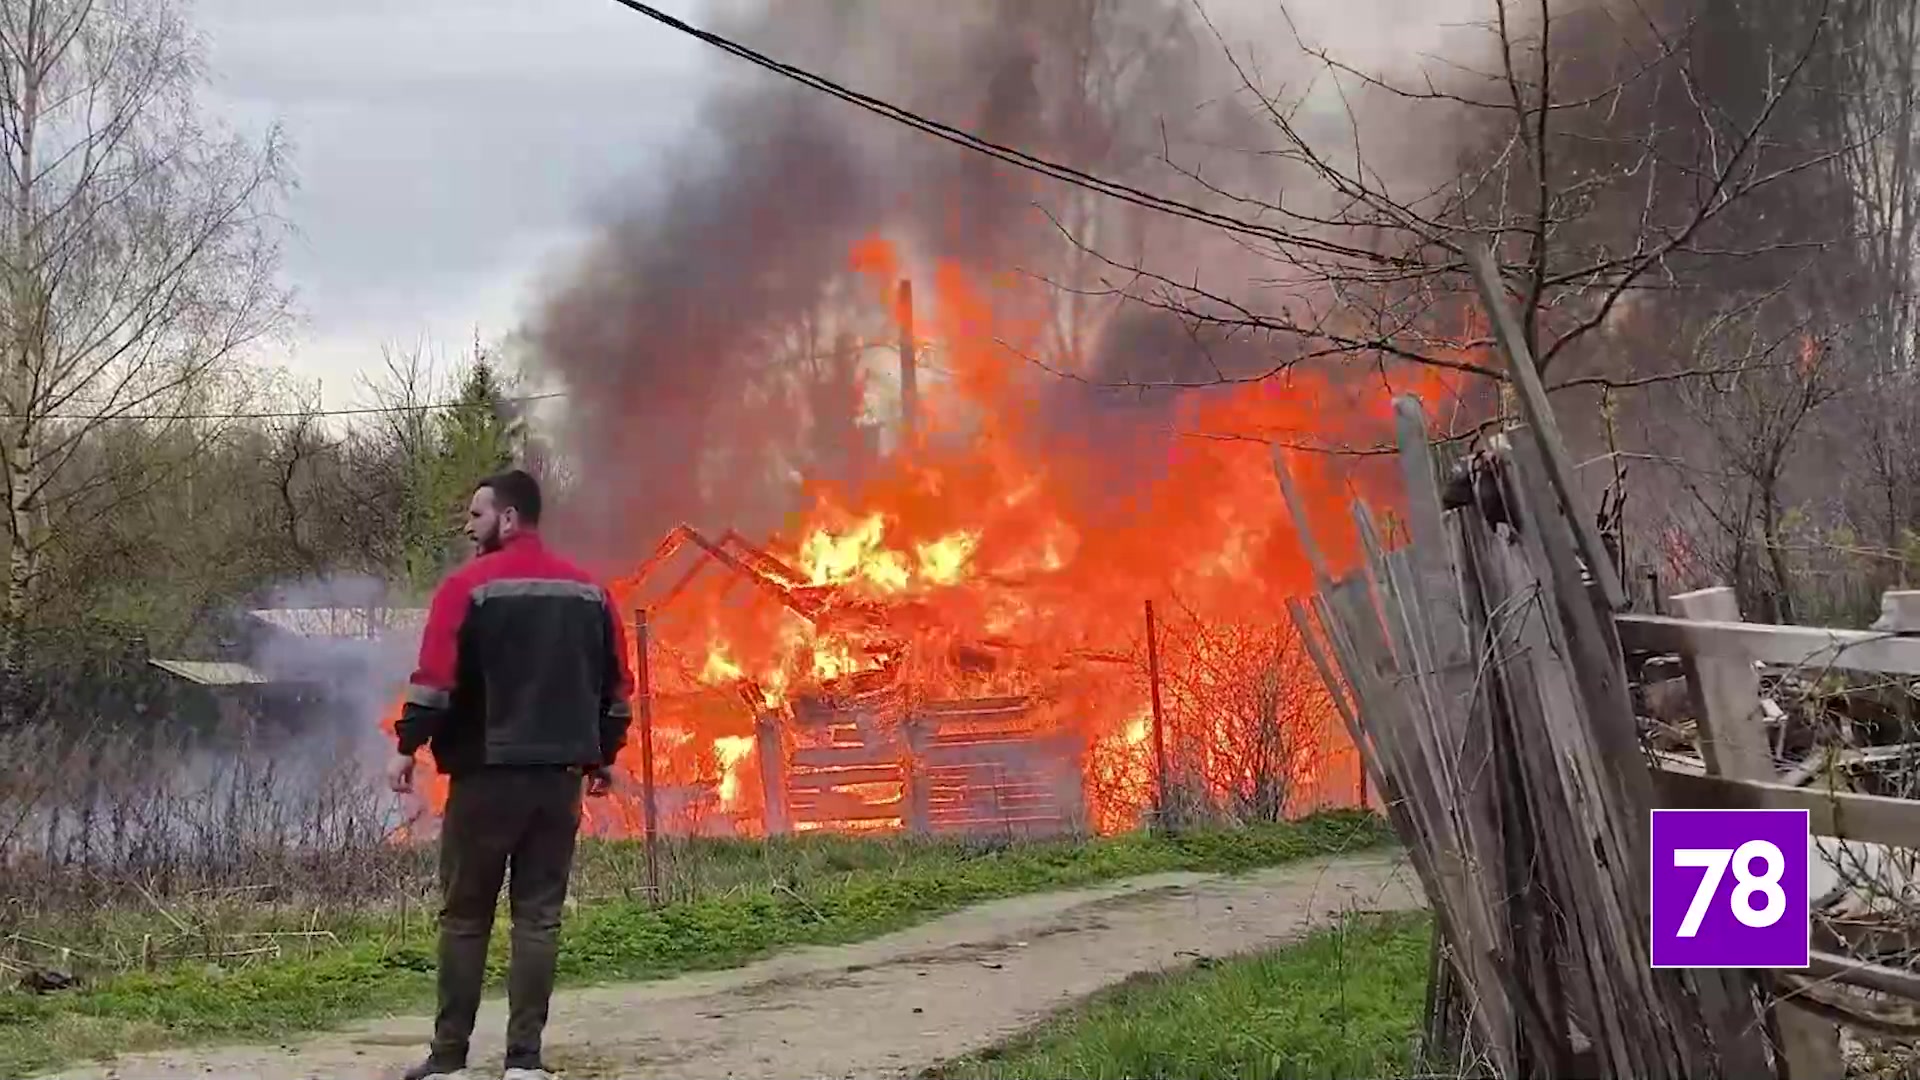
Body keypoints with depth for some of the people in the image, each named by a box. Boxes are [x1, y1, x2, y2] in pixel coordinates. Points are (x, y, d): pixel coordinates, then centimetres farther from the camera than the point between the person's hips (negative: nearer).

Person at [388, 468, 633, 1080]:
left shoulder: (469, 586, -6)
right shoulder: (588, 591, 11)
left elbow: (434, 676, -13)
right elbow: (616, 684, 13)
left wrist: (408, 746, -6)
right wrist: (602, 756, 20)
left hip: (488, 773, -4)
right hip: (560, 775, 4)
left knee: (465, 916, 5)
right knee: (539, 916, 5)